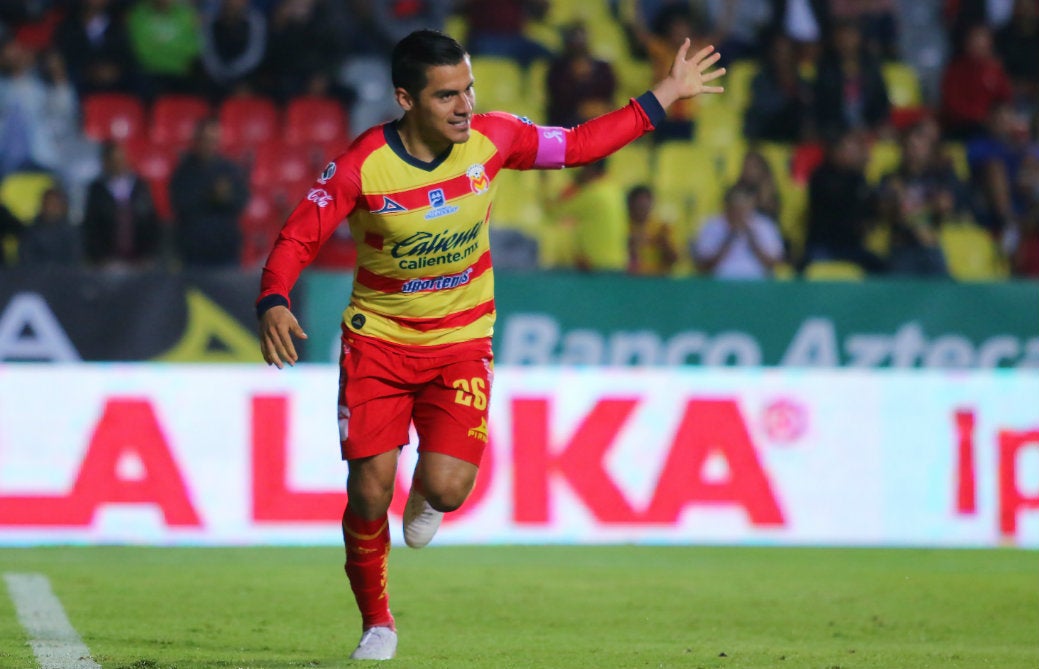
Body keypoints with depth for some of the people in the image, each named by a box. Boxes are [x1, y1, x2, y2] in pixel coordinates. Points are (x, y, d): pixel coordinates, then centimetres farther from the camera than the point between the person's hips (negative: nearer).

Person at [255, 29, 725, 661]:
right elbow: (298, 239, -14)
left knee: (447, 489, -16)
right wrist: (273, 304, -33)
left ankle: (426, 493, 25)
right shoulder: (362, 166, -20)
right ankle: (377, 624, 18)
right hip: (378, 340, -1)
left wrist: (667, 95, 5)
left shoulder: (492, 139, -11)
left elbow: (579, 144, 4)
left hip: (461, 342, 1)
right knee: (368, 494, -7)